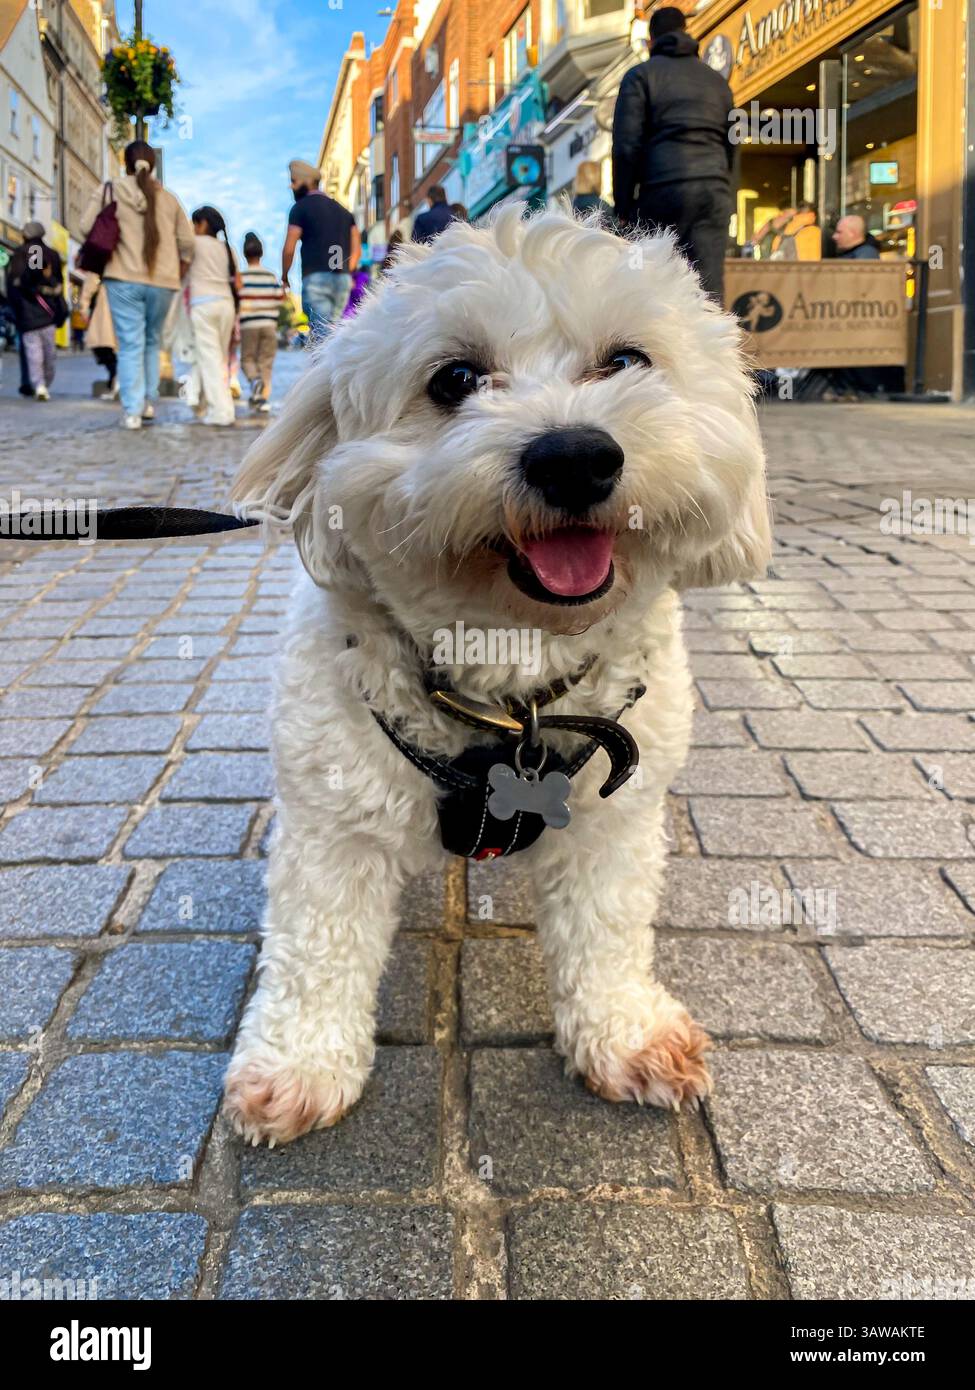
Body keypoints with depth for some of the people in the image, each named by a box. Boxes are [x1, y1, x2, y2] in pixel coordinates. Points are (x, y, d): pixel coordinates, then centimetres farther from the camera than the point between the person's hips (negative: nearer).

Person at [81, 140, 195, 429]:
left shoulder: (112, 190, 2)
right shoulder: (168, 198, 11)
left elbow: (88, 226, -1)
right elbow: (187, 241, 12)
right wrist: (178, 275, 22)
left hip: (124, 278, -3)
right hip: (163, 281, 3)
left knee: (130, 344, -2)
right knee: (152, 342, 18)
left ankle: (132, 411, -8)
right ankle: (148, 401, 14)